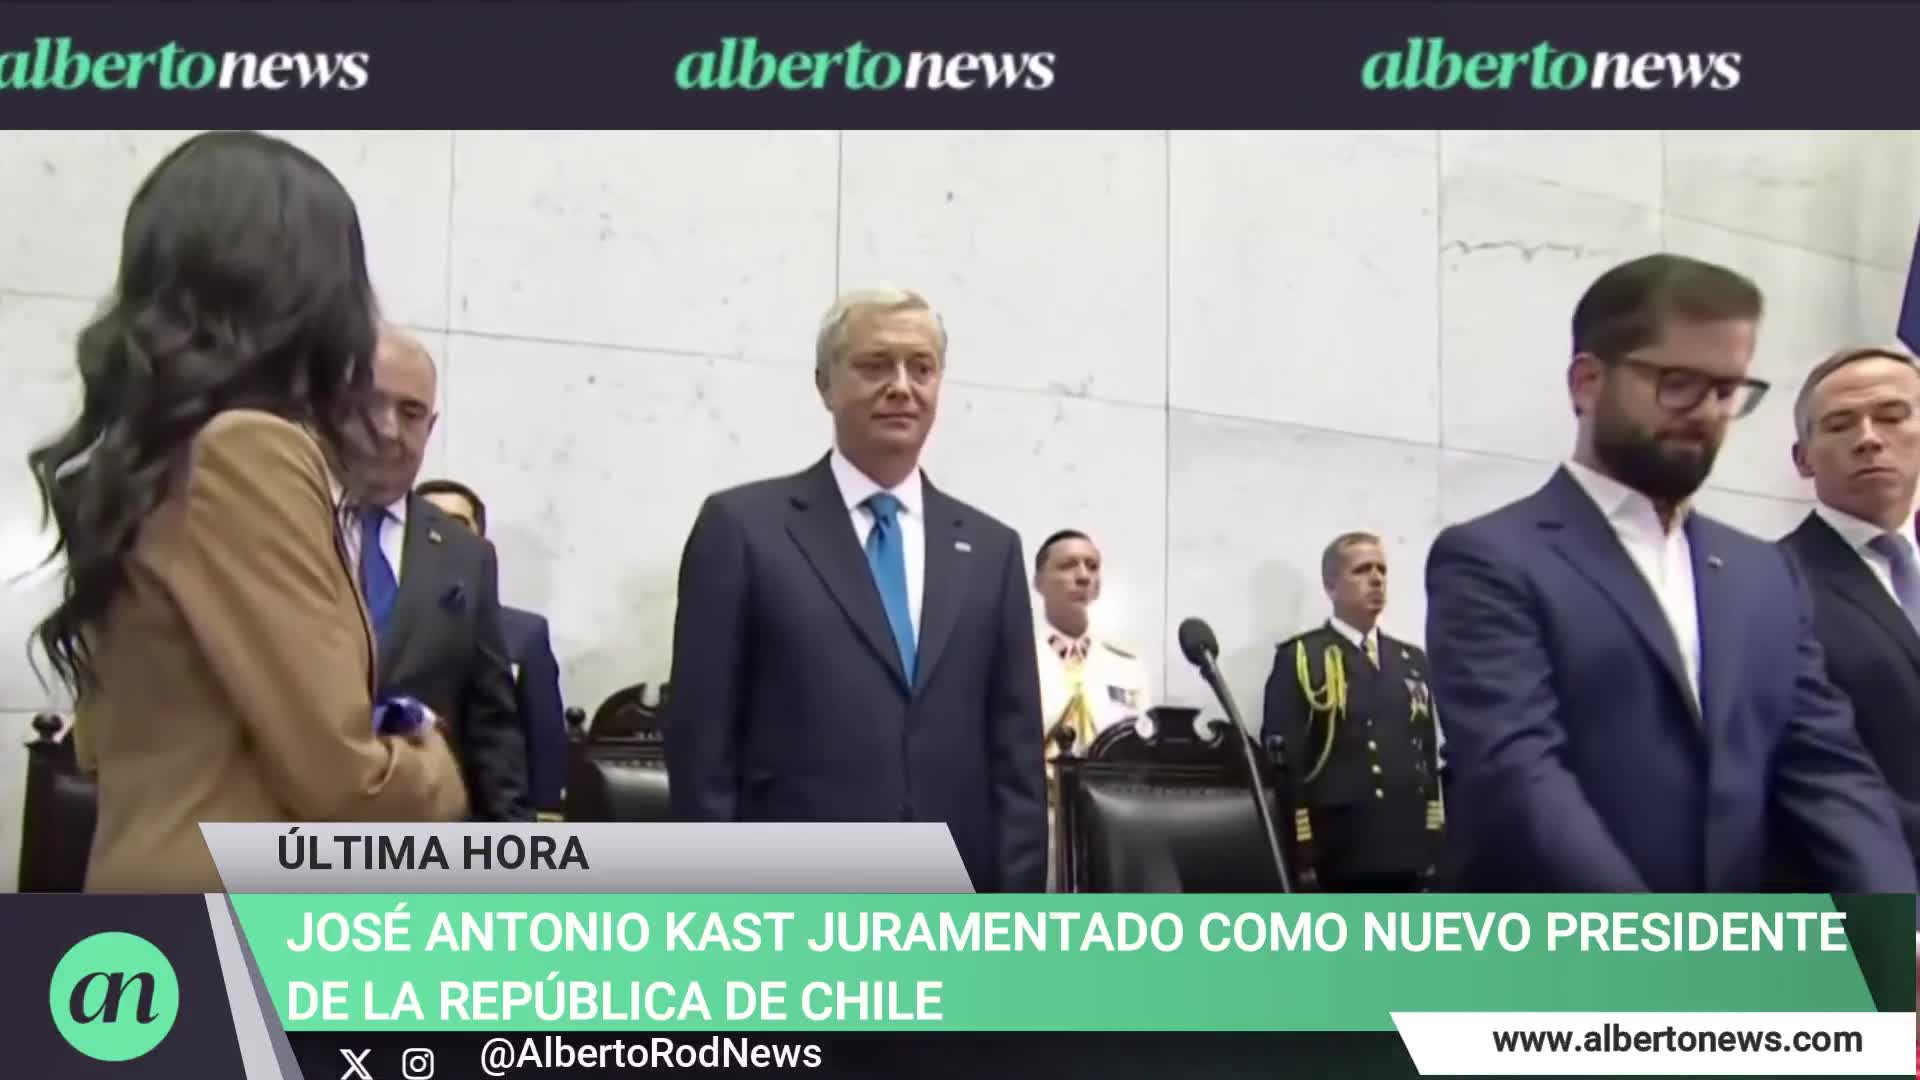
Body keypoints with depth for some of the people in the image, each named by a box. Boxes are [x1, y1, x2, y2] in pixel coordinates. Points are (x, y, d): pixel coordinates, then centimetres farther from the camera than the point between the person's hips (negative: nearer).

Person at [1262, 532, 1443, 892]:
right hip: (1336, 855, -5)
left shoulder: (1412, 661, 18)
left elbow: (1431, 759, 16)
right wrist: (1299, 853, -13)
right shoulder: (1300, 658, 0)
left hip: (1407, 855, 5)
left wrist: (1434, 843, 9)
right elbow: (1282, 763, -6)